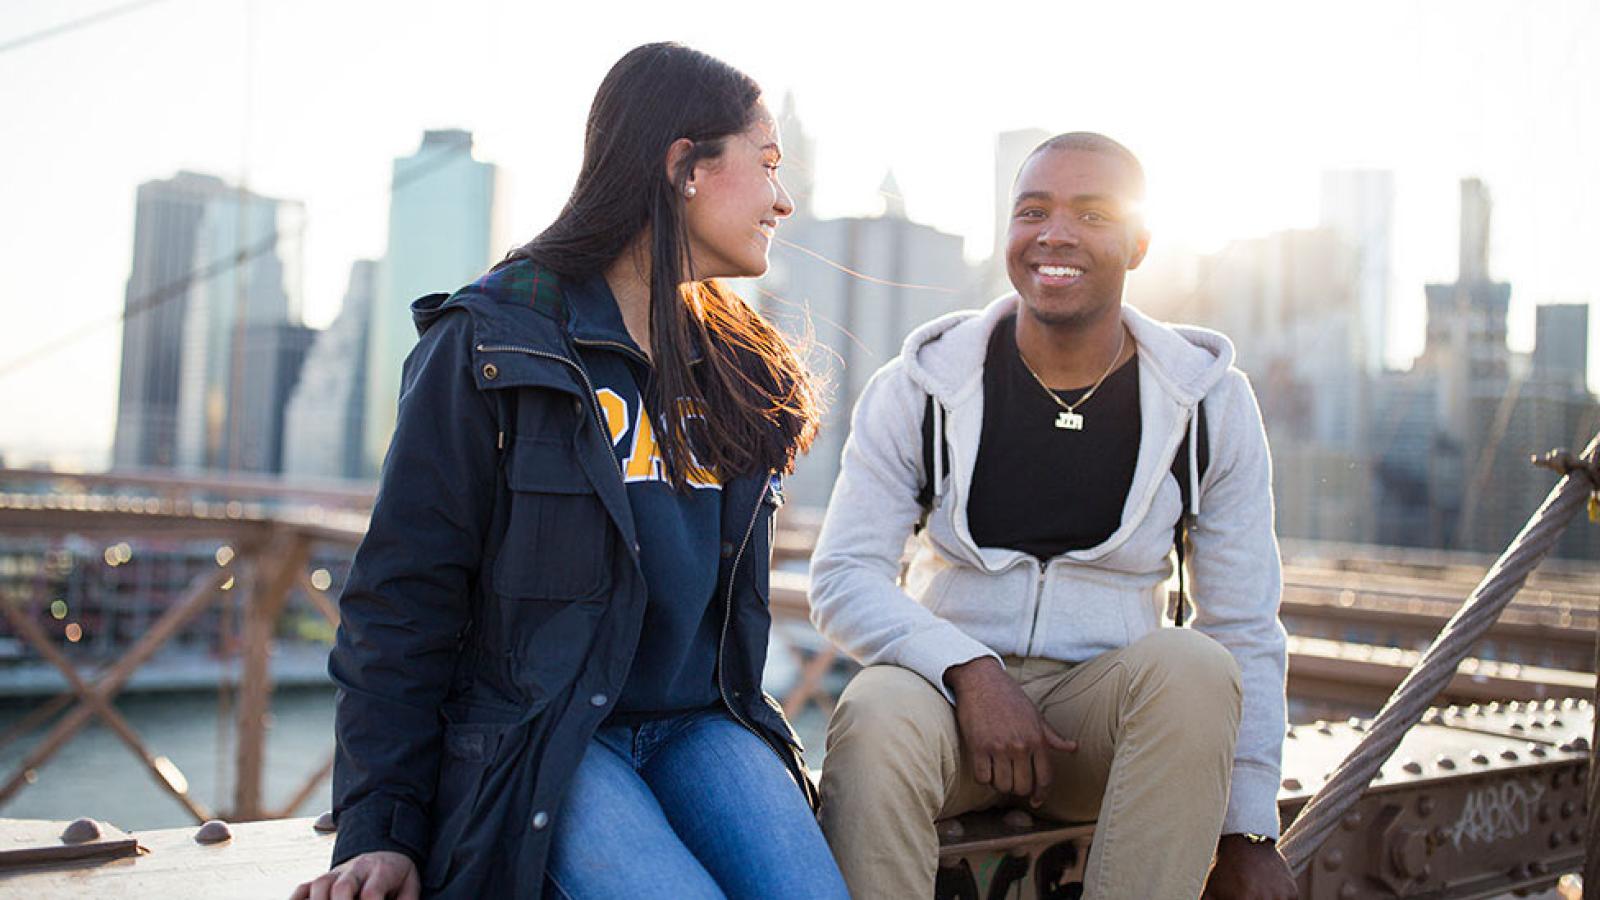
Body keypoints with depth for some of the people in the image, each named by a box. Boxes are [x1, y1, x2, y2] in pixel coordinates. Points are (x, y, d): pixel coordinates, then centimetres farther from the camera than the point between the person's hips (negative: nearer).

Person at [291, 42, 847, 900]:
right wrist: (382, 830, -9)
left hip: (698, 726, 5)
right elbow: (403, 600, -6)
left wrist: (750, 737, 13)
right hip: (536, 743, -4)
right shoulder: (491, 346, -4)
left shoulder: (741, 369, 15)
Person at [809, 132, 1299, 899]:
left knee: (1194, 666, -31)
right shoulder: (922, 386, -2)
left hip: (1105, 704, 1)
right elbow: (842, 577, -6)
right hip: (948, 689, -1)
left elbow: (1247, 628, 1)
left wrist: (1247, 835, -3)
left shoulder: (1209, 400, 0)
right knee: (874, 718, -34)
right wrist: (969, 672, -23)